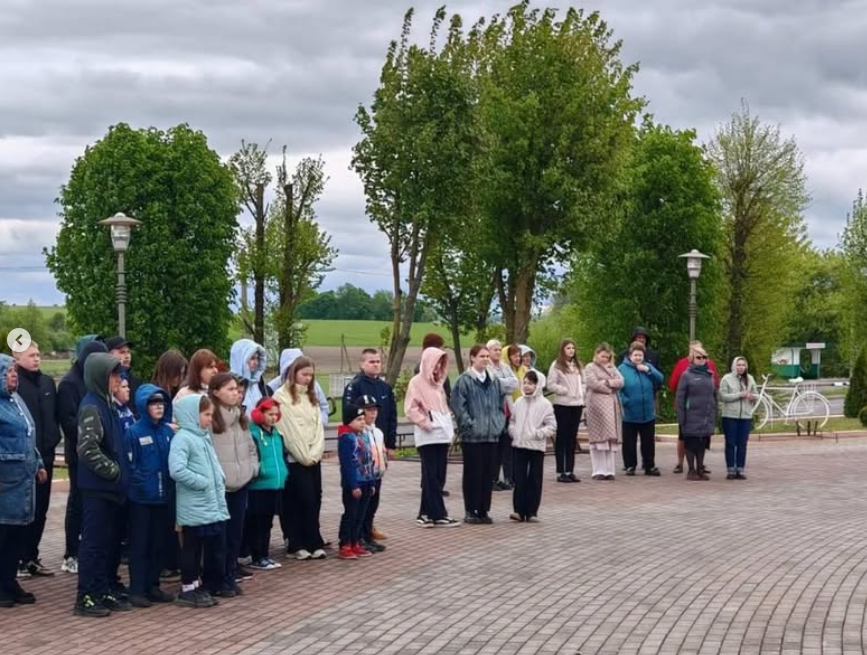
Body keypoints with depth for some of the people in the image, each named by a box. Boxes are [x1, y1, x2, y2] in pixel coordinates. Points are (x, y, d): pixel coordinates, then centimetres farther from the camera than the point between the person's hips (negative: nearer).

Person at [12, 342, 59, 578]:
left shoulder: (47, 382, 11)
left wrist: (53, 439, 6)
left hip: (44, 455, 6)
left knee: (40, 510, 11)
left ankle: (31, 557, 20)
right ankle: (19, 559, 7)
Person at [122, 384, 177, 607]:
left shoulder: (169, 432, 5)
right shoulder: (134, 432, -10)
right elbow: (129, 465, -11)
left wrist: (172, 487, 4)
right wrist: (140, 484, -17)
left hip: (164, 497, 5)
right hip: (141, 499, -5)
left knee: (160, 544, 12)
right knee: (140, 545, 1)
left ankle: (152, 586, 23)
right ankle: (137, 590, 7)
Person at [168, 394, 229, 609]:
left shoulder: (204, 437, 13)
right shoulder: (182, 438, -14)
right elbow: (177, 470, -25)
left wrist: (220, 480, 7)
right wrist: (202, 482, -18)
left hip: (213, 505, 9)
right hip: (194, 508, -9)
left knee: (216, 545, 12)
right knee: (192, 548, 1)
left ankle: (205, 587, 24)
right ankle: (188, 590, 11)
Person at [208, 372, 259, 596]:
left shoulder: (240, 416, 12)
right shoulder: (209, 418, -14)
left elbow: (249, 444, 19)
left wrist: (253, 466, 6)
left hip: (240, 482, 7)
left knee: (236, 532, 11)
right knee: (219, 534, -2)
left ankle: (230, 576, 21)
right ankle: (217, 582, 6)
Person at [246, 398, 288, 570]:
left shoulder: (276, 434, 13)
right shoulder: (253, 434, -13)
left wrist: (283, 472, 14)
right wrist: (260, 470, -23)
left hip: (276, 485, 8)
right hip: (258, 486, -8)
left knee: (267, 523, 16)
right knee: (256, 523, 2)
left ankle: (265, 555, 23)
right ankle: (257, 558, 9)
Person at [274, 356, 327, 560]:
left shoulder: (311, 397, 18)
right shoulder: (282, 396, -6)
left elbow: (318, 426, 11)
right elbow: (288, 430, -11)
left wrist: (315, 453, -3)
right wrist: (303, 456, -11)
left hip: (313, 458, 6)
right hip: (294, 458, -6)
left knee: (314, 501, 4)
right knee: (303, 501, -7)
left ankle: (313, 543, 9)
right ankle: (297, 544, 0)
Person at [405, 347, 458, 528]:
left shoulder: (438, 382, 19)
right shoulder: (417, 382, -4)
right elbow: (410, 409, -11)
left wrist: (450, 430, 14)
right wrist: (425, 423, -14)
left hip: (442, 436, 8)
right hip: (428, 437, -8)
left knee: (438, 477, 7)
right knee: (431, 477, -5)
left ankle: (426, 514, 13)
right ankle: (438, 515, -5)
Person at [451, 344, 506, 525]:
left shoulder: (494, 381, 12)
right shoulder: (464, 380, -8)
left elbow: (500, 404, 19)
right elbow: (458, 405, -12)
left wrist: (500, 422, 7)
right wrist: (470, 424, -14)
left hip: (492, 435, 6)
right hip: (472, 436, -6)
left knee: (488, 474, 7)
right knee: (473, 474, -1)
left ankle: (483, 510, 16)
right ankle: (471, 511, 7)